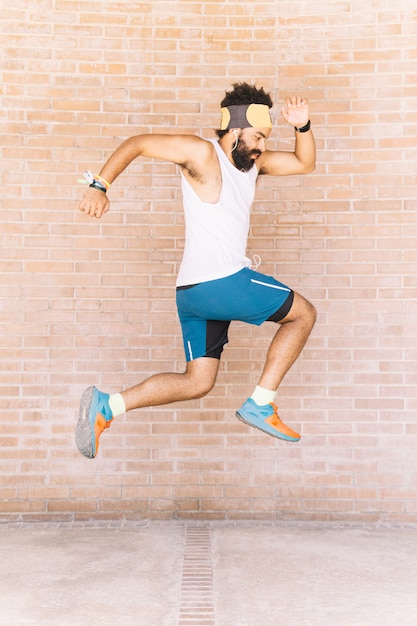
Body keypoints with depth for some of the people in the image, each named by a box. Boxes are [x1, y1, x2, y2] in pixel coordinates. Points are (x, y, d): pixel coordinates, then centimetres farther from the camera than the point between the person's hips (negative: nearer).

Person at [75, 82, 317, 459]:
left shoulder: (253, 162, 17)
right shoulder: (202, 153, -7)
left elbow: (305, 163, 23)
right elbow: (137, 144, -7)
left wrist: (302, 126, 5)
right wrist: (99, 186, -16)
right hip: (223, 282, -9)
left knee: (198, 382, 11)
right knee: (304, 314, 7)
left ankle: (107, 405, 5)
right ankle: (260, 405, 8)